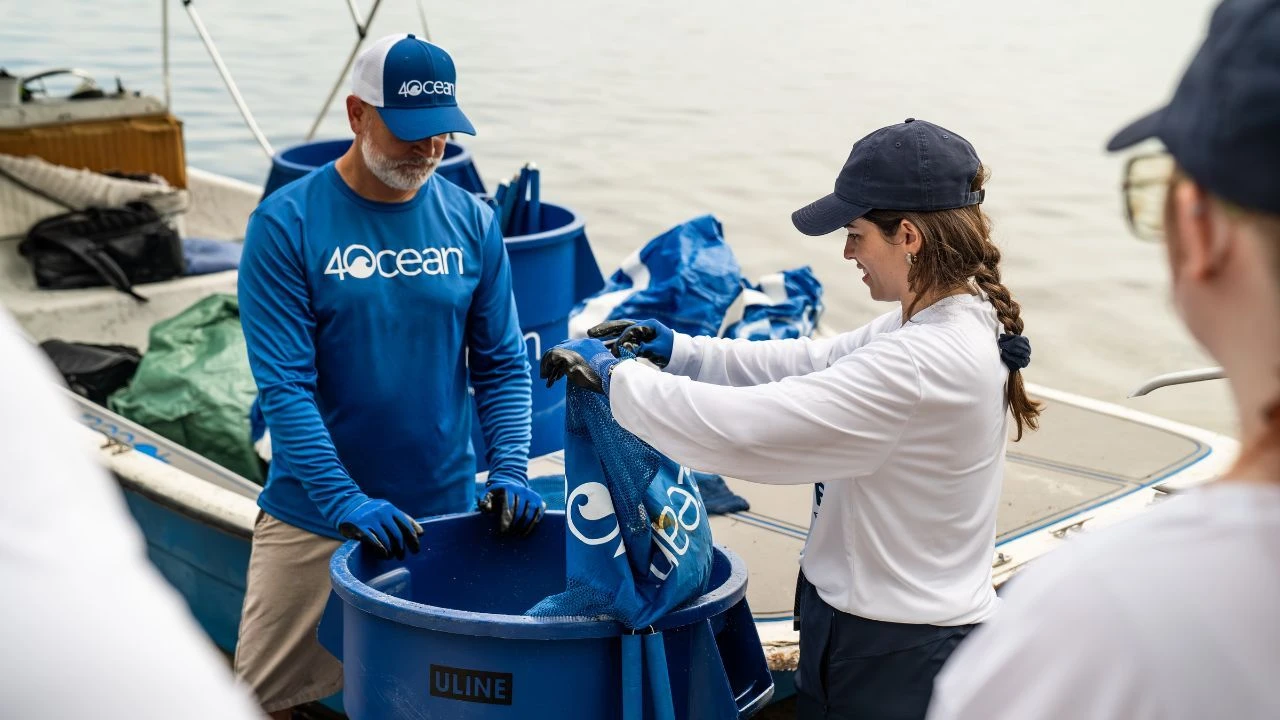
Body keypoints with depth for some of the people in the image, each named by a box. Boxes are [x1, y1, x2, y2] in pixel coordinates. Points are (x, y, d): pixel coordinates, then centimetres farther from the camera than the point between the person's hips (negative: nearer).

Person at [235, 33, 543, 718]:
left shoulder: (471, 222, 0)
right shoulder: (286, 224, -10)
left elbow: (502, 366, 4)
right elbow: (283, 385, -14)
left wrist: (510, 472, -10)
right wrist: (346, 501, -23)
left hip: (442, 512, 2)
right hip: (314, 519, -2)